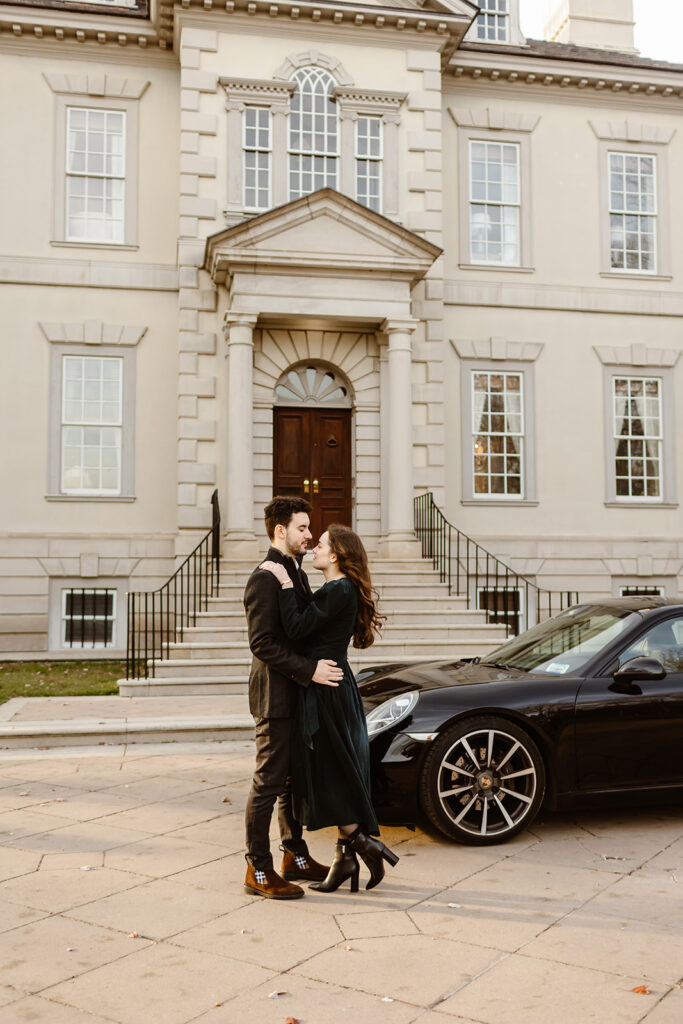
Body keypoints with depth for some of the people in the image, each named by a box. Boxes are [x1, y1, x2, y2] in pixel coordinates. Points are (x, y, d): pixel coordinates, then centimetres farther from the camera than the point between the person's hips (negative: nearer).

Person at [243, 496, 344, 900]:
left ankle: (295, 857, 29)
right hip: (276, 696, -9)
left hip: (299, 694, 9)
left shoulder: (297, 574, 15)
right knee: (269, 783, -1)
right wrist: (309, 670, -24)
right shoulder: (264, 578, -15)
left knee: (294, 779, 17)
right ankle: (258, 870, 10)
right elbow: (263, 643, -21)